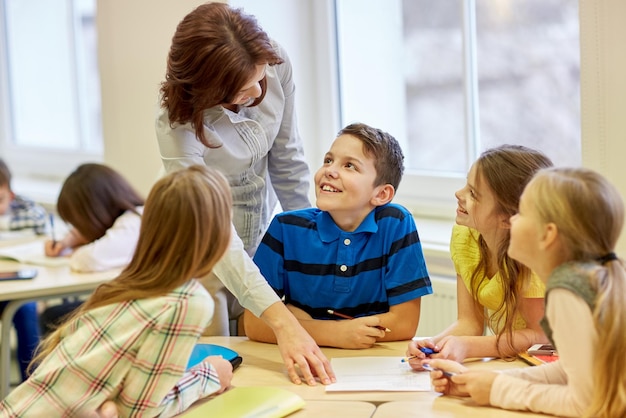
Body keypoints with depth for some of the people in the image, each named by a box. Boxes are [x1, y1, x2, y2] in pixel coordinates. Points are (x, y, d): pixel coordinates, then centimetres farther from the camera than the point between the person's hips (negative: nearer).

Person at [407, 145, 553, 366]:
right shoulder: (463, 235, -6)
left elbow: (542, 336, -17)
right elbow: (469, 321, -3)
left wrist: (466, 346, -26)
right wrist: (432, 344, -23)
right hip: (506, 363, 5)